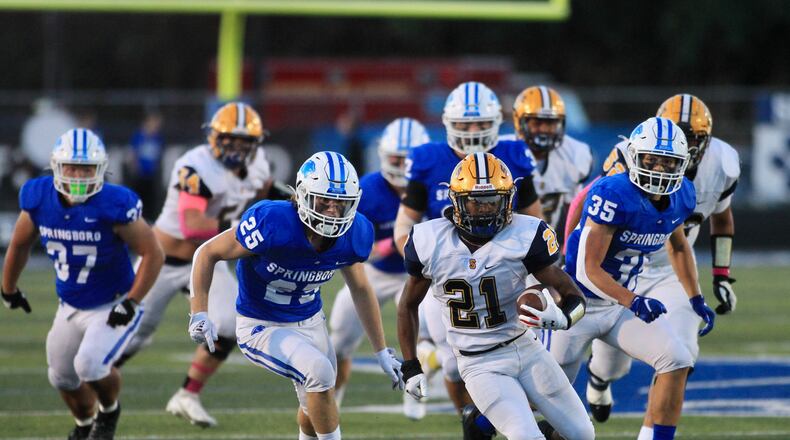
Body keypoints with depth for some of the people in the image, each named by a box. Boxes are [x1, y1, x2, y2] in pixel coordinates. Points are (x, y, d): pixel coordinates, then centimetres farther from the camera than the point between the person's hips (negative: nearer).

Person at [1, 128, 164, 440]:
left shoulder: (113, 206, -26)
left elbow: (153, 254, -18)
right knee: (62, 377, 15)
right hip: (70, 308, 5)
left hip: (113, 307, -5)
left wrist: (131, 302, -21)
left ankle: (110, 410, 11)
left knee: (89, 365, -23)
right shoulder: (39, 200, -12)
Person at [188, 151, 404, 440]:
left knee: (316, 411, 16)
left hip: (310, 323, 6)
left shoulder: (353, 234, -13)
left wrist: (382, 352, 10)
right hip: (261, 328, -6)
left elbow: (360, 289, 6)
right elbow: (208, 253, -18)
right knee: (319, 371, -29)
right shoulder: (273, 223, -31)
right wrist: (200, 314, -25)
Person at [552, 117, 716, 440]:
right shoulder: (613, 195, -29)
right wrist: (633, 302, -41)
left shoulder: (680, 196, -6)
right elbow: (588, 270, -29)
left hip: (626, 298, 6)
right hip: (581, 301, -6)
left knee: (677, 362, -13)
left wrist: (696, 299, 17)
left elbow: (677, 244, 17)